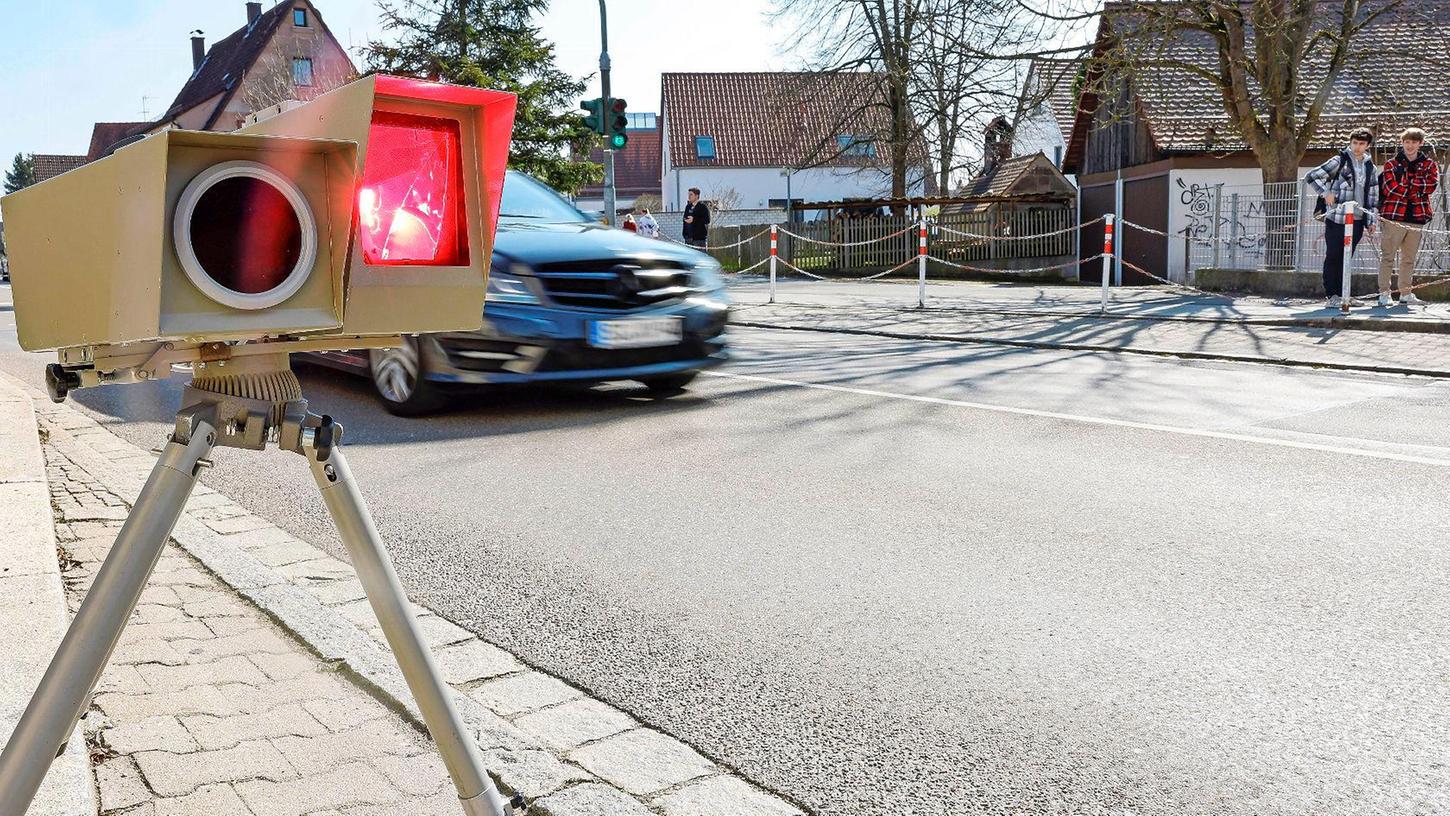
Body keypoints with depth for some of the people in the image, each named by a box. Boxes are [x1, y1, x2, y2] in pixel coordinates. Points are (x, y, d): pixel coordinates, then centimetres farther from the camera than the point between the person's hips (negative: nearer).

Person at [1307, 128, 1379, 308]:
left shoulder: (1370, 167, 14)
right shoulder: (1339, 161, -1)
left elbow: (1373, 196, 17)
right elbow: (1312, 176, -3)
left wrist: (1371, 220, 10)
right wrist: (1325, 193, -12)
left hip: (1357, 219, 4)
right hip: (1336, 218, -4)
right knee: (1333, 256, -4)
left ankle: (1342, 294, 14)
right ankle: (1332, 295, 0)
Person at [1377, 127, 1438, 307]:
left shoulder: (1429, 164, 11)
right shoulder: (1391, 164, 4)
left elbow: (1432, 184, -7)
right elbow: (1390, 189, -10)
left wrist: (1406, 183, -11)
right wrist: (1417, 188, -7)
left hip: (1417, 217, 3)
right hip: (1394, 216, -3)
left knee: (1409, 258, 10)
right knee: (1388, 257, -4)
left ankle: (1405, 293, 16)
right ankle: (1384, 293, -1)